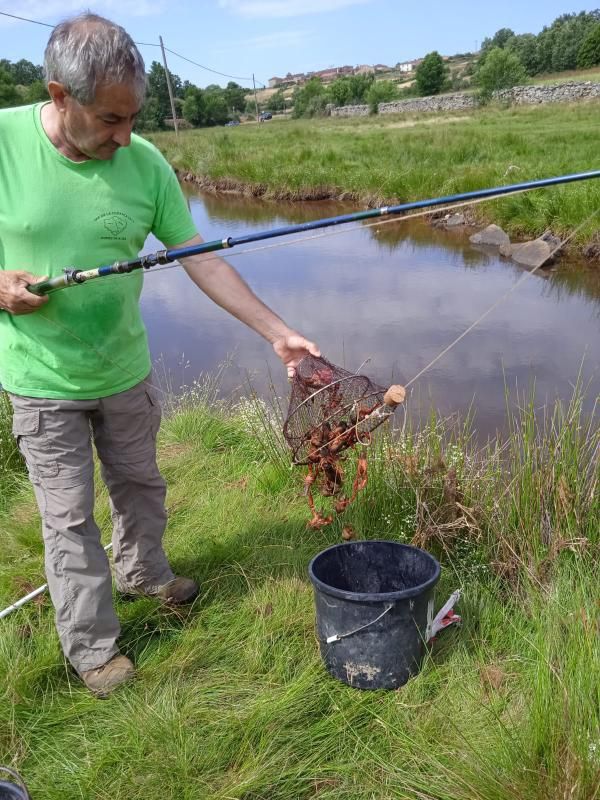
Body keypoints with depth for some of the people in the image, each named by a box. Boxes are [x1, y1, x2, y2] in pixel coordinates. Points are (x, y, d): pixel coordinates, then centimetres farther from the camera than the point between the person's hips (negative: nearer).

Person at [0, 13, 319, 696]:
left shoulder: (145, 163, -10)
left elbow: (203, 260, -7)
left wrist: (277, 332, -11)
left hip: (126, 371, 3)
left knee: (140, 487, 20)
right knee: (69, 518, 8)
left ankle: (144, 574, 48)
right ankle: (92, 649, 26)